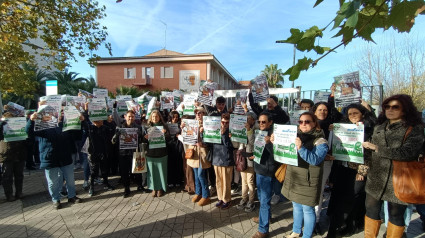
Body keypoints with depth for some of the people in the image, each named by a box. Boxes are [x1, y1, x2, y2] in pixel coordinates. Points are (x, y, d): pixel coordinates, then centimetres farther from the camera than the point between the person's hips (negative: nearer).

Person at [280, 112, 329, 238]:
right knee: (296, 206, 20)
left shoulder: (320, 141, -11)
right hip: (293, 179, 6)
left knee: (307, 209, 5)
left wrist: (301, 148, -36)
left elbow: (316, 160, -24)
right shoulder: (295, 136, 7)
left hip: (308, 182, -6)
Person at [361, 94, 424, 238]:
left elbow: (407, 153, -21)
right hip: (376, 178, 5)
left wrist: (377, 148, -19)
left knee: (396, 215, 12)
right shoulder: (379, 126, 8)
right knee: (371, 211, 14)